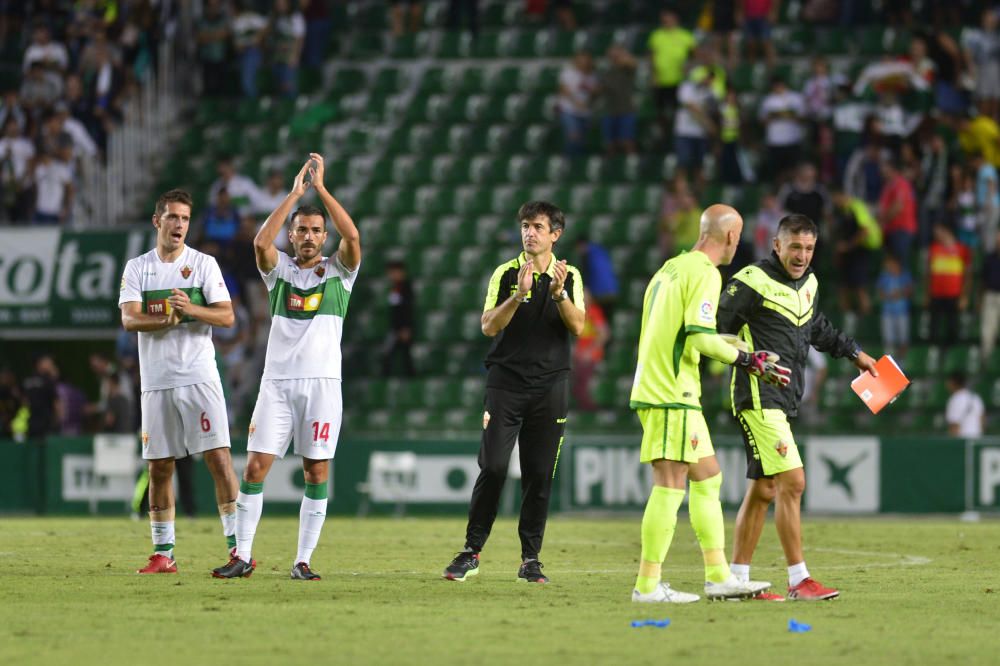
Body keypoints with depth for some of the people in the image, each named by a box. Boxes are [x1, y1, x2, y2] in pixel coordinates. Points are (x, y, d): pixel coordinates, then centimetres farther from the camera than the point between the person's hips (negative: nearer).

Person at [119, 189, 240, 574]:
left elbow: (227, 316, -4)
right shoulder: (137, 268, 8)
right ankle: (162, 554, 12)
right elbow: (129, 319, -5)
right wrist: (168, 318, -22)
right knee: (159, 468, 5)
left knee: (218, 457, -12)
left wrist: (191, 309, -22)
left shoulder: (203, 264, 4)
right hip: (156, 380, 2)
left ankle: (238, 545, -12)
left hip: (199, 377, -2)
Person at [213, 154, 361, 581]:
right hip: (277, 381, 1)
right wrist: (294, 193, -9)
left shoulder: (338, 272, 7)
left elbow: (353, 237, -12)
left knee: (317, 471, -2)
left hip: (322, 383, -1)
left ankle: (304, 560, 3)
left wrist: (320, 188, -9)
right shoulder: (279, 269, 10)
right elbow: (261, 243, -11)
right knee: (256, 466, -5)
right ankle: (242, 556, 1)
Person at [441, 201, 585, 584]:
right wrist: (519, 295, -20)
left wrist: (559, 293, -19)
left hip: (551, 384, 1)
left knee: (539, 474, 1)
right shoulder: (506, 273, 3)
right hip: (506, 382, -1)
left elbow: (578, 327, -4)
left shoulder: (569, 277, 8)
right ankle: (471, 552, -1)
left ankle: (530, 559, 7)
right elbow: (489, 326, -7)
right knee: (493, 468, -9)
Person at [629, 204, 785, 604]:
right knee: (671, 483, -9)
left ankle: (718, 576, 17)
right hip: (672, 394, -10)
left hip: (654, 387, 10)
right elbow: (700, 337, -21)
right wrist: (750, 361, -12)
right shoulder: (704, 273, -11)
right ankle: (648, 585, -9)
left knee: (707, 478, 14)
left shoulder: (672, 268, 17)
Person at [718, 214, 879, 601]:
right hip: (759, 398, -9)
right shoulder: (752, 282, -11)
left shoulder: (808, 284, 15)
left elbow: (817, 329, 33)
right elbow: (717, 333, -11)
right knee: (792, 482, -15)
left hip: (784, 401, 9)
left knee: (764, 490, 10)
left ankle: (736, 579, 16)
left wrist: (853, 353, 37)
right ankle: (798, 581, -14)